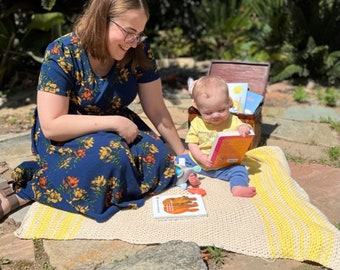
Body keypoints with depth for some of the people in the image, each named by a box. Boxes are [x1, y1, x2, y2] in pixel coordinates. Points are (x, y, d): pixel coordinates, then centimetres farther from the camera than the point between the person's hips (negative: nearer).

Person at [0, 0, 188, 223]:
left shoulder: (139, 50, -12)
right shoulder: (62, 54, -23)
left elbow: (157, 111, -5)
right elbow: (51, 126, -27)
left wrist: (182, 153, -3)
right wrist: (114, 122, -30)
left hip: (115, 129, 6)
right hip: (64, 137, -5)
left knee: (157, 160, -21)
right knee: (112, 159, -35)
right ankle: (23, 192, -17)